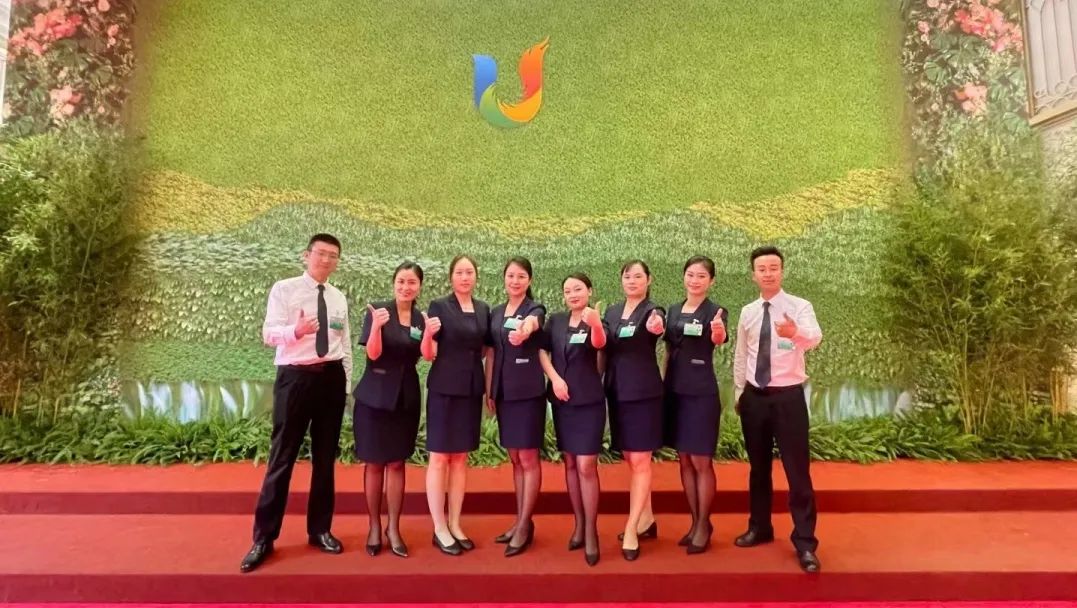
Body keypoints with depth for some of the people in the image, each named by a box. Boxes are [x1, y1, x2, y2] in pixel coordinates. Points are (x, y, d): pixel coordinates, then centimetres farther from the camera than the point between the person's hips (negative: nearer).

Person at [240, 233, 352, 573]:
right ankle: (264, 537, 15)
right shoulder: (284, 289, -2)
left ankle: (320, 529, 26)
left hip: (331, 378, 4)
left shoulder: (339, 299, 11)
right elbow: (268, 333, -12)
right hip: (295, 377, -4)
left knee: (326, 457, 12)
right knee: (282, 457, 0)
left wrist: (346, 384, 9)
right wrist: (297, 330, -32)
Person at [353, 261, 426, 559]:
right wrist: (377, 326, -32)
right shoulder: (378, 310, -7)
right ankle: (374, 526, 23)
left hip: (406, 398, 3)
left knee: (397, 463, 9)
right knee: (375, 463, 7)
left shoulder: (421, 318, 3)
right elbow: (373, 353, -14)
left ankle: (394, 528, 19)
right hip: (375, 396, -2)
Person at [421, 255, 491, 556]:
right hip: (444, 389, -5)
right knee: (439, 458, 2)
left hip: (472, 390, 5)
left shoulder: (483, 309, 8)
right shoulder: (439, 306, -5)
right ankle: (439, 529, 13)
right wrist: (429, 333, -26)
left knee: (461, 458, 12)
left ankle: (455, 525, 22)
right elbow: (428, 355, -8)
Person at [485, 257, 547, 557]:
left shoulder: (535, 309, -5)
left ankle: (525, 525, 8)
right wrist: (488, 390, 8)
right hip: (503, 392, 6)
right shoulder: (496, 313, 12)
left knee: (529, 458, -1)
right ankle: (520, 521, 22)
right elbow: (491, 354, 13)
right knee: (515, 459, 12)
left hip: (528, 391, -6)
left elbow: (531, 324, -31)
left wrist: (523, 332, -53)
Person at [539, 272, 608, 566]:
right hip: (561, 401, 4)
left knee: (586, 466, -8)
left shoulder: (596, 321, -7)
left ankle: (591, 531, 3)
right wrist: (554, 378, -10)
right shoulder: (555, 320, 4)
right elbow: (542, 350, 5)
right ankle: (578, 523, 24)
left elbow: (599, 344, -28)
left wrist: (596, 325, -50)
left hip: (589, 402, -4)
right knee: (570, 463, 11)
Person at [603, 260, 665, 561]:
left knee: (640, 462, -2)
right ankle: (646, 519, 28)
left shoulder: (653, 311, -7)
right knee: (631, 460, 14)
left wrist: (656, 328, -52)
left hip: (644, 392, -6)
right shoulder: (612, 312, 9)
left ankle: (631, 530, 5)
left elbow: (657, 328, -31)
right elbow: (605, 350, 9)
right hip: (617, 391, 6)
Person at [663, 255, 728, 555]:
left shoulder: (715, 311, -7)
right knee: (684, 461, 12)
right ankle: (695, 522, 26)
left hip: (702, 392, -5)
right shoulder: (674, 310, 9)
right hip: (674, 390, 6)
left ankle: (704, 526, 18)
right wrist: (662, 383, 9)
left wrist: (718, 333, -51)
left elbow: (719, 340, -29)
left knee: (701, 462, 3)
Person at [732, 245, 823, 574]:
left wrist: (795, 332, -51)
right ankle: (759, 528, 33)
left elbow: (814, 338, -29)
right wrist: (739, 393, 13)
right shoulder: (747, 312, 5)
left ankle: (805, 542, 14)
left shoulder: (800, 307, -8)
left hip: (788, 397, -4)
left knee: (797, 470, 0)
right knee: (758, 467, 16)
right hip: (754, 397, 4)